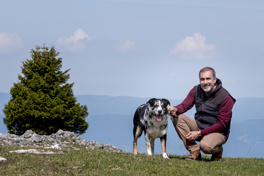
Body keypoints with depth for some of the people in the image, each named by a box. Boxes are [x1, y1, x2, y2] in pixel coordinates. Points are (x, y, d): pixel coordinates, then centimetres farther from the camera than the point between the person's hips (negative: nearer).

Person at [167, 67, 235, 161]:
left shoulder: (226, 98, -18)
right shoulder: (196, 90, -1)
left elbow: (222, 125, -18)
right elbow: (184, 105, -3)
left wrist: (199, 133, -23)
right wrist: (175, 109, -30)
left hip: (218, 132, -6)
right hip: (199, 126, 6)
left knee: (205, 146, -39)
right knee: (176, 117, -17)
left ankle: (218, 150, 1)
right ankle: (194, 151, -13)